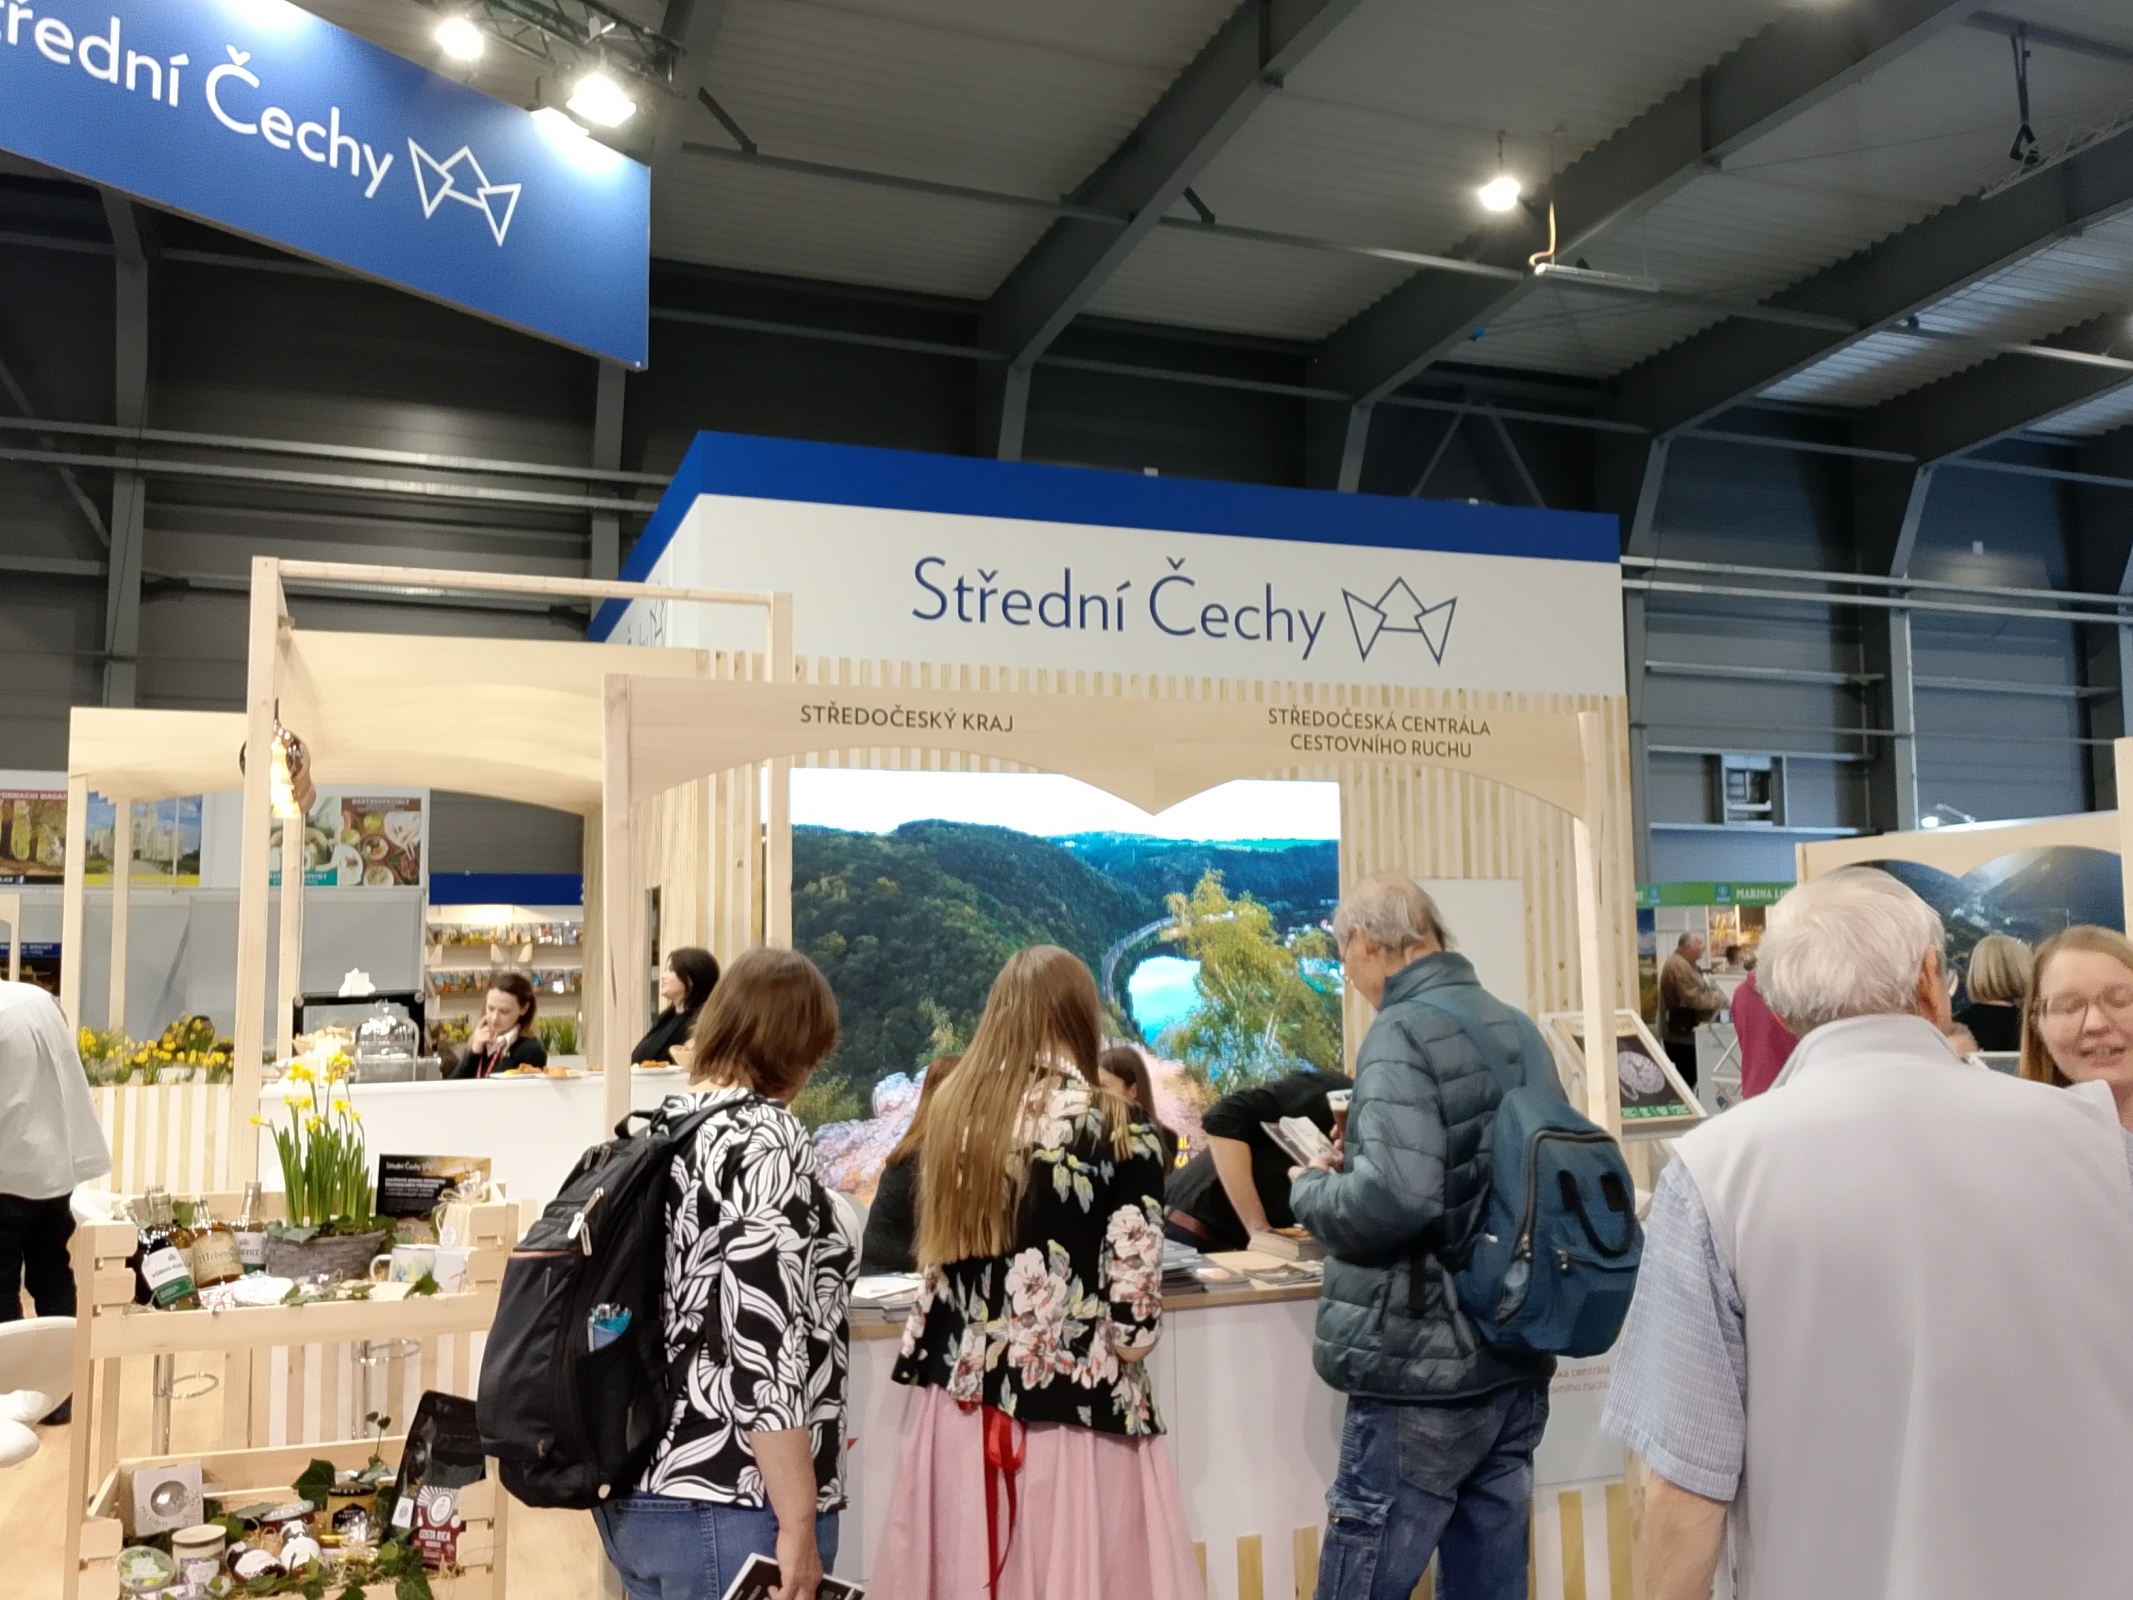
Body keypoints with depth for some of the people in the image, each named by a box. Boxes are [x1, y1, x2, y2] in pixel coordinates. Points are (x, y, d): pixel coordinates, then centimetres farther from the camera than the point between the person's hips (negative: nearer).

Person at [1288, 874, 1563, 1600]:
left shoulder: (1404, 1031, -15)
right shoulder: (1518, 1027, 10)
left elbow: (1393, 1199, -28)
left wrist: (1311, 1189, -8)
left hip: (1425, 1373, -8)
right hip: (1516, 1363, 8)